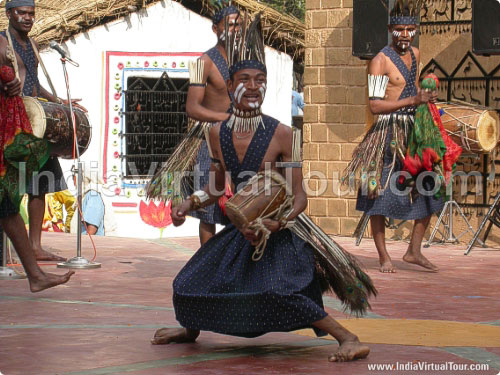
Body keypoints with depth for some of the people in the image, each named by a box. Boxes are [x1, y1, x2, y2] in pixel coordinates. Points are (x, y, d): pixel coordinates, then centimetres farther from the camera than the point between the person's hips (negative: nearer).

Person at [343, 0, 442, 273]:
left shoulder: (415, 55, 11)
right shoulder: (381, 61, -12)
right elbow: (375, 106, -19)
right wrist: (412, 101, -22)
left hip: (413, 132, 8)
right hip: (388, 135, -7)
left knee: (431, 191, 6)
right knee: (381, 194, -6)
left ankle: (414, 251, 16)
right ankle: (383, 257, 3)